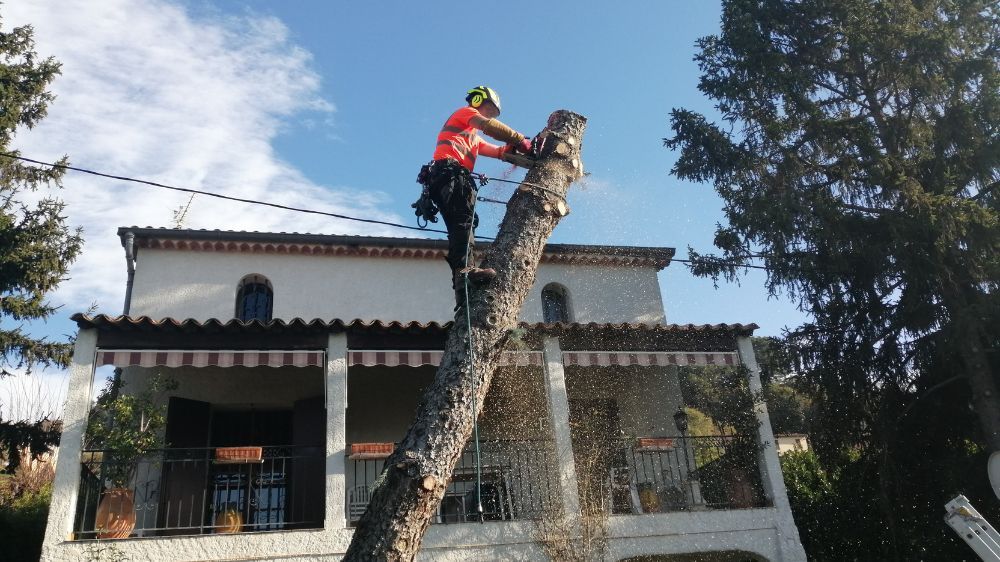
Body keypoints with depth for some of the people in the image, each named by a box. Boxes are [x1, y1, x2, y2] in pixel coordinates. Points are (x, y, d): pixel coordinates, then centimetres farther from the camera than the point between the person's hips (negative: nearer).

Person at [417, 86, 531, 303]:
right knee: (465, 218, -27)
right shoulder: (465, 112, 16)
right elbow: (489, 126, -4)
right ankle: (464, 269, -44)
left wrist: (515, 147, 10)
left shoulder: (474, 139, 41)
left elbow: (498, 151, 27)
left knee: (460, 227, -3)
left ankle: (460, 281, -14)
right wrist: (520, 140, -5)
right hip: (449, 171, -10)